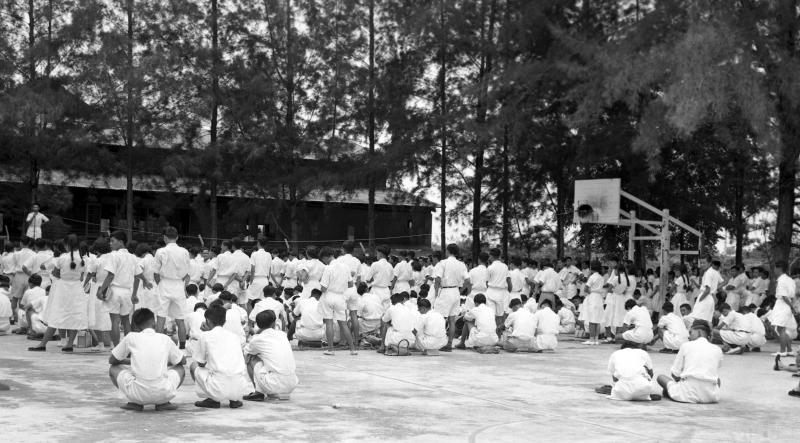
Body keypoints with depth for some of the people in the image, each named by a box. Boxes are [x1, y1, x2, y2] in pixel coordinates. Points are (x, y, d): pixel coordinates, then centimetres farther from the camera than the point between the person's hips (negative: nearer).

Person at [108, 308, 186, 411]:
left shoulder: (131, 337, 9)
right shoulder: (165, 339, 12)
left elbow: (111, 360, 22)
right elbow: (183, 361, 27)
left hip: (138, 394, -1)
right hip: (163, 394, 1)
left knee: (114, 369, 24)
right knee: (179, 369, 31)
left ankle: (135, 403, 10)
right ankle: (163, 403, 12)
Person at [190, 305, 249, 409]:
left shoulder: (205, 336, 6)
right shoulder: (234, 336, 19)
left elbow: (201, 363, 14)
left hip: (219, 389, -5)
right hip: (240, 388, 5)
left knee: (194, 366, 22)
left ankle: (213, 400, 9)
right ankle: (235, 400, 16)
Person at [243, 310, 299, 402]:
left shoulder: (258, 339, 0)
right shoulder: (282, 335, 13)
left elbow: (246, 351, 22)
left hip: (274, 386, -5)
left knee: (250, 358, 13)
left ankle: (259, 393, 9)